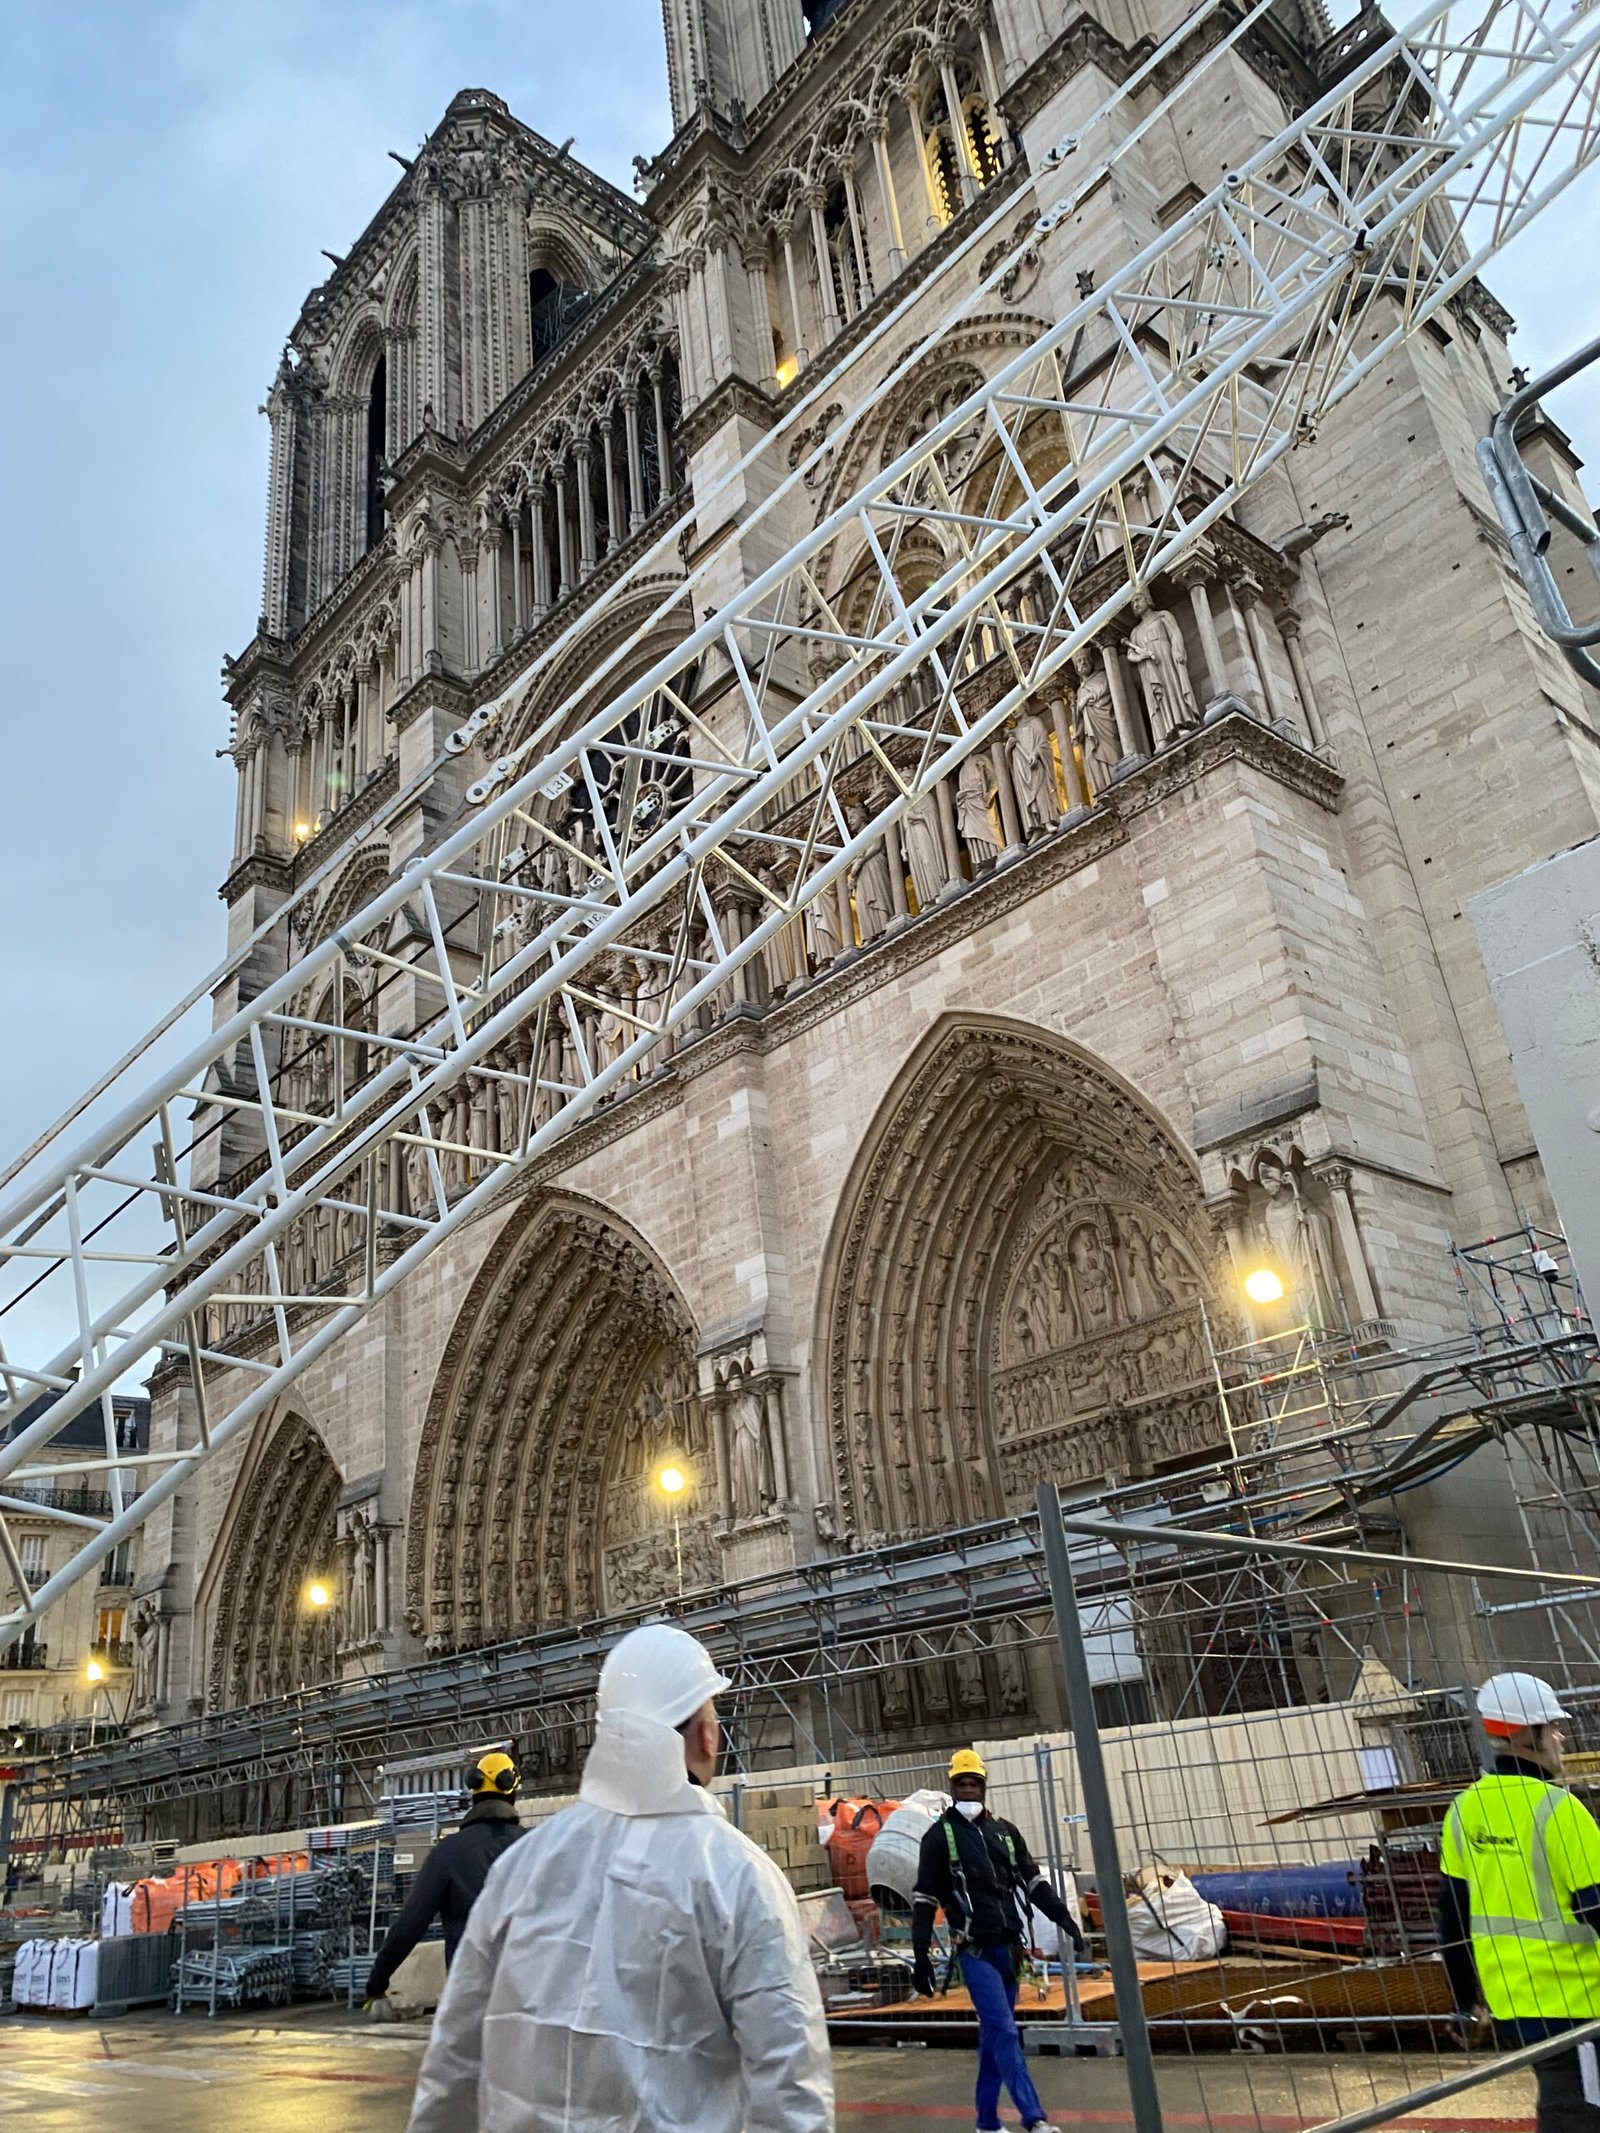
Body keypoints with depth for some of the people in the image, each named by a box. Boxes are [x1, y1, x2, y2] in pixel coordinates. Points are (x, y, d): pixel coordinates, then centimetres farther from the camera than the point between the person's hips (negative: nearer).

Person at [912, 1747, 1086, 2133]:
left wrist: (1064, 1918, 7)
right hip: (976, 1951, -5)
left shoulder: (1005, 1832, 13)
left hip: (1009, 1948, 5)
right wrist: (921, 1955, -8)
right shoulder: (939, 1836, -2)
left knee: (993, 2034, 11)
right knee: (1004, 2032, -13)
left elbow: (1033, 1881, 17)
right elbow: (924, 1898, -3)